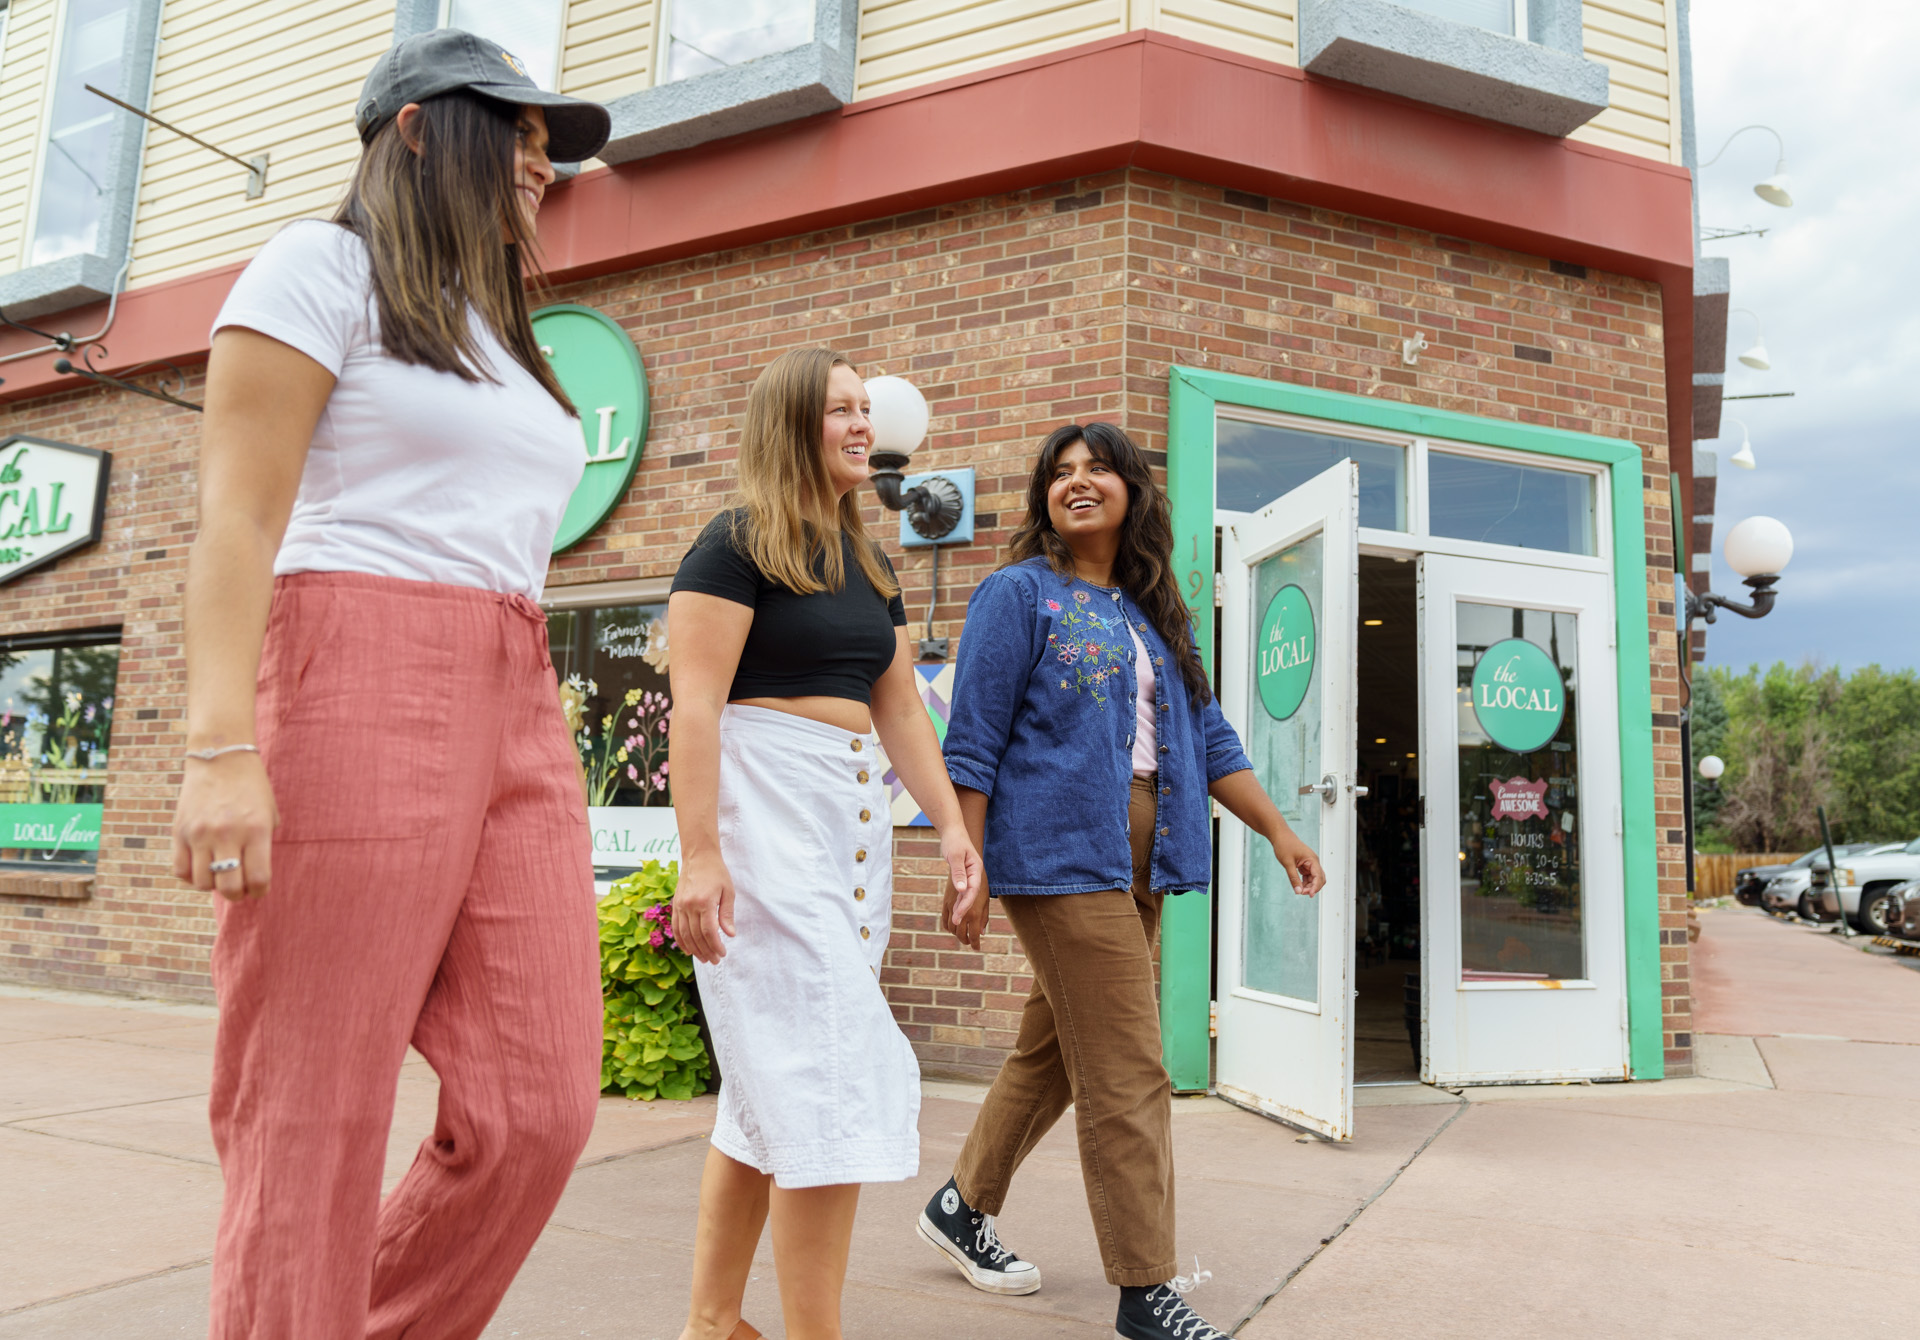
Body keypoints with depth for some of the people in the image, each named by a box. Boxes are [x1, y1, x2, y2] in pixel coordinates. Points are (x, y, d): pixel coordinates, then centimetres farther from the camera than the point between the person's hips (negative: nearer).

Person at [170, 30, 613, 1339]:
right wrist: (223, 745, -18)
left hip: (517, 708, 7)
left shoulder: (497, 335, 26)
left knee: (537, 1110, -1)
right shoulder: (325, 265, 5)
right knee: (312, 1127, -3)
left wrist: (546, 753, 16)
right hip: (358, 690, -7)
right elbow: (239, 513, -7)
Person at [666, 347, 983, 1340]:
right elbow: (695, 704, -12)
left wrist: (950, 822, 9)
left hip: (853, 814, 8)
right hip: (763, 810, -8)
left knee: (772, 1085, 11)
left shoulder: (869, 568, 19)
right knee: (828, 1072, -11)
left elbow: (901, 711, 18)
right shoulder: (737, 545, -4)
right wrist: (699, 853, -20)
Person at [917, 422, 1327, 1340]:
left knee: (1056, 1048, 15)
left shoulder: (1159, 614, 17)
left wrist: (1278, 831, 13)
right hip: (1061, 850, -7)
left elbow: (1209, 738, 19)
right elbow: (973, 743, -6)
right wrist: (967, 869, -12)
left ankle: (963, 1205, 34)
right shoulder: (1021, 593, -2)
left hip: (1138, 856, 7)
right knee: (1127, 1072, -7)